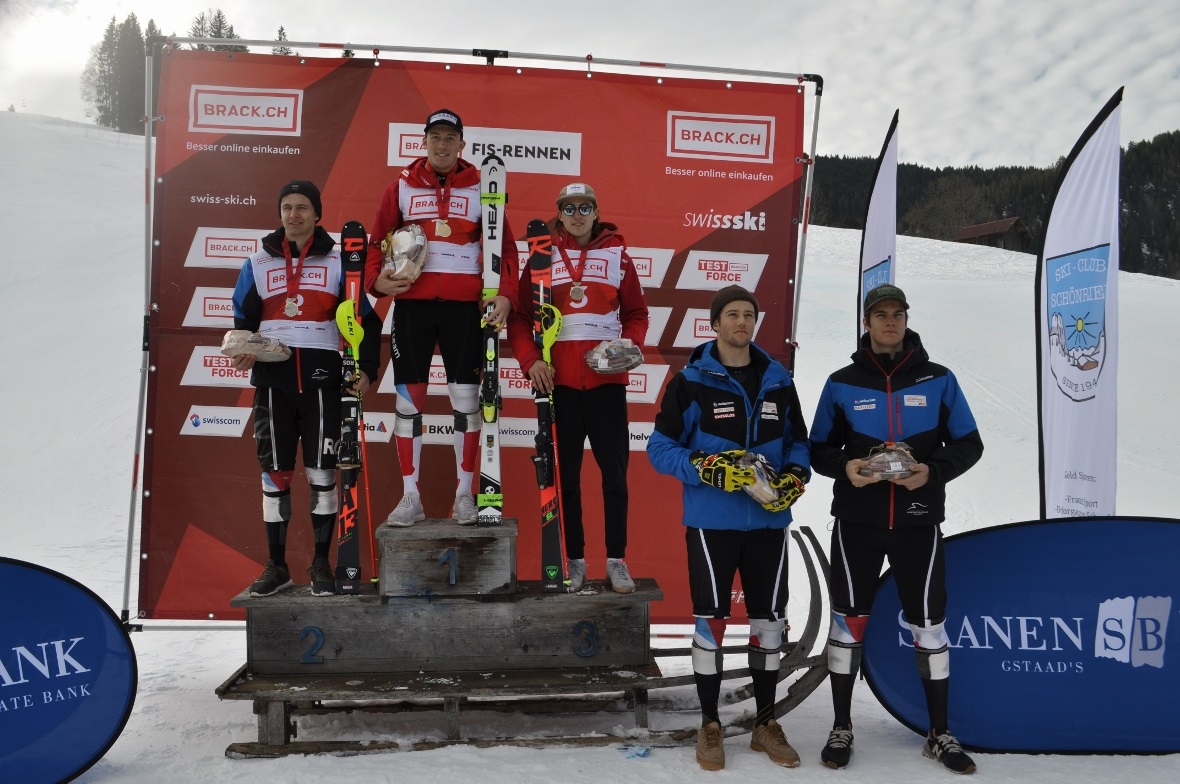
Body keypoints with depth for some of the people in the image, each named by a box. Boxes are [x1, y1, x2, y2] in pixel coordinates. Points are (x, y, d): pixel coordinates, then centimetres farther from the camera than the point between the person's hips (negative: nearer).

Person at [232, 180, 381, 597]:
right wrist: (241, 351, -5)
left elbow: (367, 320, 5)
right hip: (273, 379, 2)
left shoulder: (338, 262, 5)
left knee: (322, 473, 1)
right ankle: (276, 566, 17)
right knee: (274, 473, 6)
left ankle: (321, 564, 13)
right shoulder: (258, 264, 11)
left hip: (322, 379, -2)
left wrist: (367, 369, -7)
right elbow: (242, 321, 15)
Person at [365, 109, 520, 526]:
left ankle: (464, 494, 13)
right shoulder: (401, 187, 9)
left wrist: (505, 293, -8)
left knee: (465, 398, 1)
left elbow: (504, 246, 6)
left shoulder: (480, 189, 8)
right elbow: (378, 241, 10)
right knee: (408, 397, 3)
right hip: (412, 303, 1)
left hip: (464, 305, -1)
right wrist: (376, 278, -9)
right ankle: (410, 497, 12)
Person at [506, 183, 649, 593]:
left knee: (615, 473, 2)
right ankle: (574, 561, 16)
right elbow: (520, 316, 5)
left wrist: (630, 345, -8)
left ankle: (617, 560, 12)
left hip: (607, 379, 0)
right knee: (565, 475, 6)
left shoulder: (617, 253, 7)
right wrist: (530, 360, -10)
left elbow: (636, 313, 11)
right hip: (559, 379, 0)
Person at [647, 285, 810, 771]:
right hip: (711, 523, -4)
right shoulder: (691, 381, -4)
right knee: (711, 621, 2)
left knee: (769, 621, 10)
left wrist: (794, 476, -5)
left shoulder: (778, 382, 8)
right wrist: (707, 469, -20)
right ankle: (709, 725, 19)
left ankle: (766, 724, 26)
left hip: (769, 522, 4)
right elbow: (661, 448, -5)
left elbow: (798, 441, 16)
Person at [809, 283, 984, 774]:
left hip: (918, 521, 0)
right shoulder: (842, 384, 1)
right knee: (849, 620, 6)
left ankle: (940, 734, 24)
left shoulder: (938, 380, 1)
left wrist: (933, 471, -15)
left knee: (929, 625, 7)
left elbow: (968, 444, 4)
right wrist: (844, 467, -15)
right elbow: (818, 449, 6)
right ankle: (841, 728, 21)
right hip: (856, 520, 0)